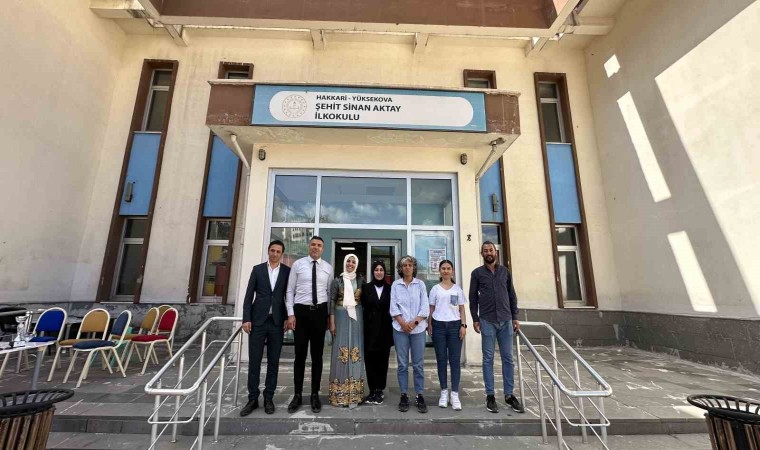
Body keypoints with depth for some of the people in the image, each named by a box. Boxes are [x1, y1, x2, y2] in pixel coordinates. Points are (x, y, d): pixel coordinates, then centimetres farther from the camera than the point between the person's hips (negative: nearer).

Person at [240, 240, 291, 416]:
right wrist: (246, 319, -3)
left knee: (273, 361, 8)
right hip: (258, 320, 0)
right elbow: (249, 295, 3)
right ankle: (253, 398, 21)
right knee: (254, 361, 6)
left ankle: (268, 398, 22)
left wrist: (287, 318, -2)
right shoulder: (257, 269, 5)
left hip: (277, 322, 0)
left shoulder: (287, 271, 2)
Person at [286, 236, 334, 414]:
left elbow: (330, 292, 8)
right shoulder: (298, 264, 0)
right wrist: (290, 314, -6)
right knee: (300, 354, 7)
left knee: (317, 355, 10)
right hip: (301, 311, -1)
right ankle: (297, 394, 24)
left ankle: (315, 394, 25)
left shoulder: (328, 267, 5)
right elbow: (290, 291, 1)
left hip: (320, 312, 1)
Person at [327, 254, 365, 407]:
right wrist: (332, 322, -8)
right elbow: (332, 301, -3)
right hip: (341, 317, -2)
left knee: (355, 349, 4)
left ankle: (354, 391, 16)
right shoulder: (338, 280, 0)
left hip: (357, 317, 2)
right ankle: (340, 392, 12)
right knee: (341, 349, -1)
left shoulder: (361, 280, 7)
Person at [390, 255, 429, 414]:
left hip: (418, 328, 0)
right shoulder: (395, 285, 4)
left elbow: (425, 307, 0)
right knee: (402, 364, 6)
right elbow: (393, 307, 0)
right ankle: (404, 395, 17)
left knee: (418, 364, 6)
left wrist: (414, 322, -11)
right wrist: (403, 323, -11)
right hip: (400, 328, 0)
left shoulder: (420, 284, 4)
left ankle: (420, 396, 17)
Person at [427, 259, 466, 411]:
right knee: (441, 359, 5)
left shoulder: (458, 288, 8)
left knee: (455, 360, 0)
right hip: (439, 325, 0)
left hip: (454, 325, 0)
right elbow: (431, 309, 7)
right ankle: (444, 392, 16)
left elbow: (461, 309, 8)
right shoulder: (435, 289, 6)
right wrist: (429, 325, -2)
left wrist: (463, 325, -2)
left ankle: (455, 394, 6)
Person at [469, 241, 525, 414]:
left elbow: (512, 295, 11)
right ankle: (490, 395, 14)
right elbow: (473, 297, 2)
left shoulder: (505, 271, 9)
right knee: (488, 359, 4)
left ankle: (509, 395, 20)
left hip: (506, 320, 2)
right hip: (487, 321, -2)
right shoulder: (477, 273, 2)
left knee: (508, 358, 8)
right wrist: (475, 319, -3)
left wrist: (515, 317, 6)